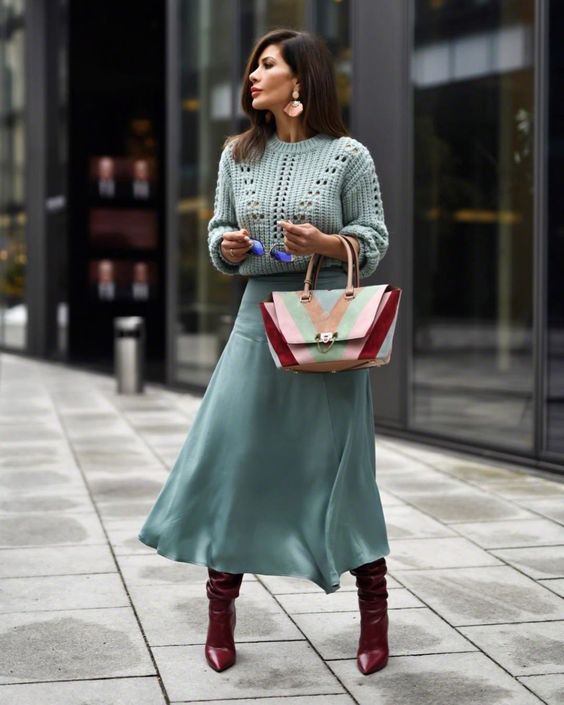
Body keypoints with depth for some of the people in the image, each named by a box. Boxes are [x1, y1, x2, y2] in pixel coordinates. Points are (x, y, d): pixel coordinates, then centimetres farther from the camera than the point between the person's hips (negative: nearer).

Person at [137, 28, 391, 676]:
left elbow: (373, 242, 0)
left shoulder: (347, 155, -1)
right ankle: (221, 608, 12)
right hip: (260, 313, 3)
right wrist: (227, 245, -9)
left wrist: (322, 243, -18)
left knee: (339, 463, 1)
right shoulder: (238, 154, 9)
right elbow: (219, 233, 14)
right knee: (231, 453, -2)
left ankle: (374, 607, 16)